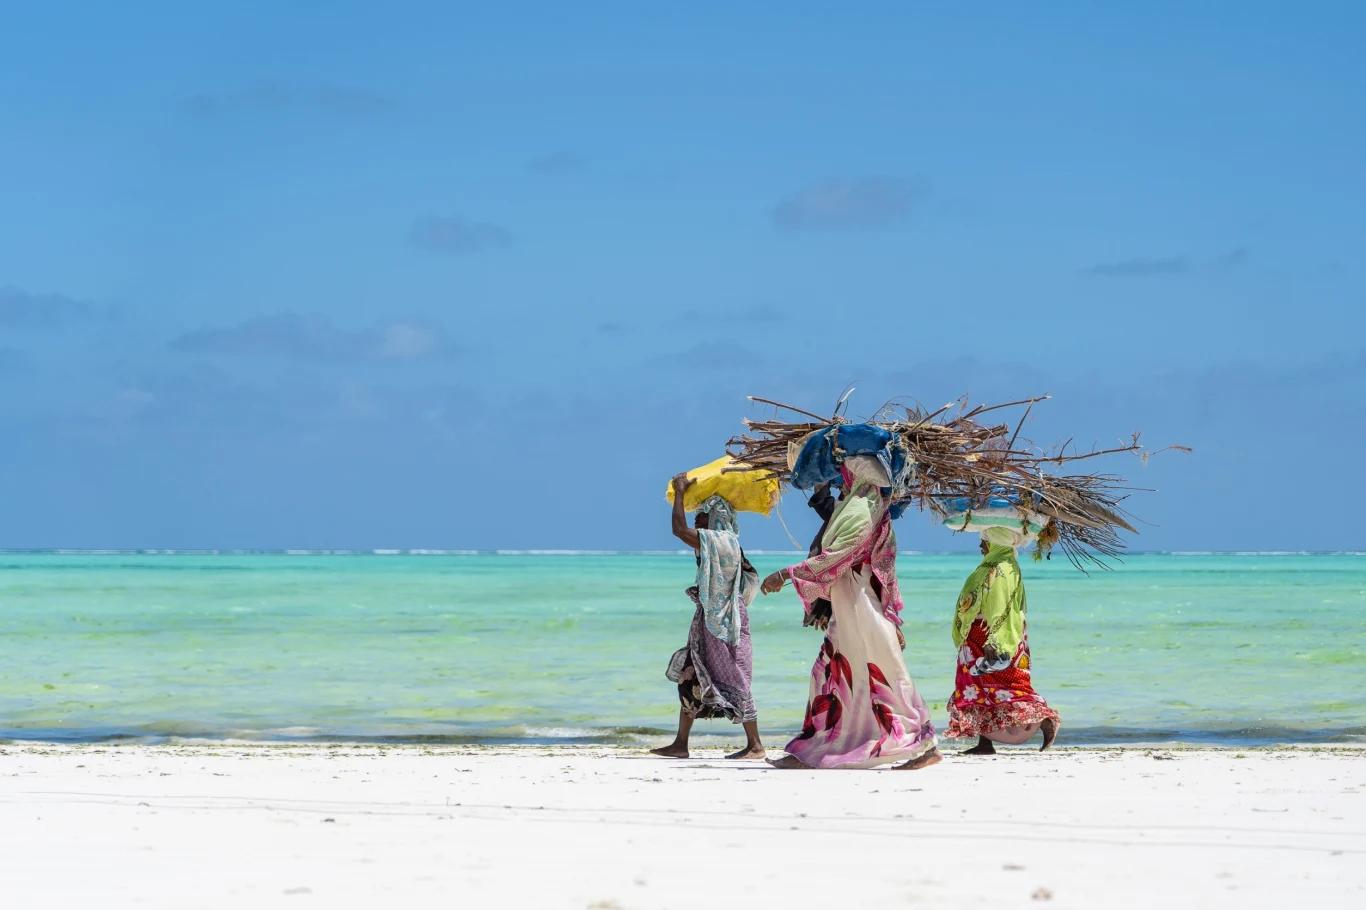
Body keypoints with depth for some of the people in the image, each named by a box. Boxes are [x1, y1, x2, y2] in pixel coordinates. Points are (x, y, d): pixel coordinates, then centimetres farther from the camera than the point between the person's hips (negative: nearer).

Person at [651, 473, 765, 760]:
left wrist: (680, 491, -11)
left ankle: (755, 745, 0)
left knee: (733, 683, -5)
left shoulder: (722, 541, -16)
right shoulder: (718, 543, 13)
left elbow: (679, 529, -22)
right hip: (709, 623, 10)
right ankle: (680, 745, 9)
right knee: (690, 677, 8)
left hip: (723, 626, -10)